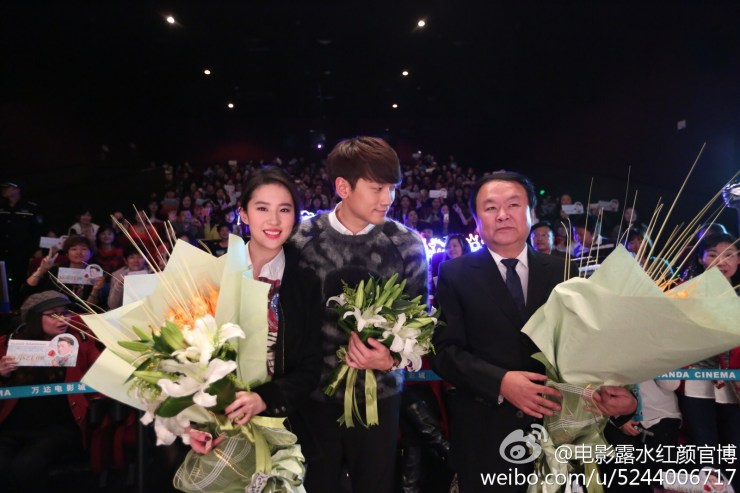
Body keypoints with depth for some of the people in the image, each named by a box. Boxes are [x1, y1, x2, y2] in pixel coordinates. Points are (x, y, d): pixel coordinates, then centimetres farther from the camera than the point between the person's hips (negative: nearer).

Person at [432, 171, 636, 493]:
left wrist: (611, 387, -19)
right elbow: (446, 350, -11)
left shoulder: (561, 272, 4)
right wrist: (500, 382, -25)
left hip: (554, 427, 3)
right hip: (484, 433, -2)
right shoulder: (455, 274, -4)